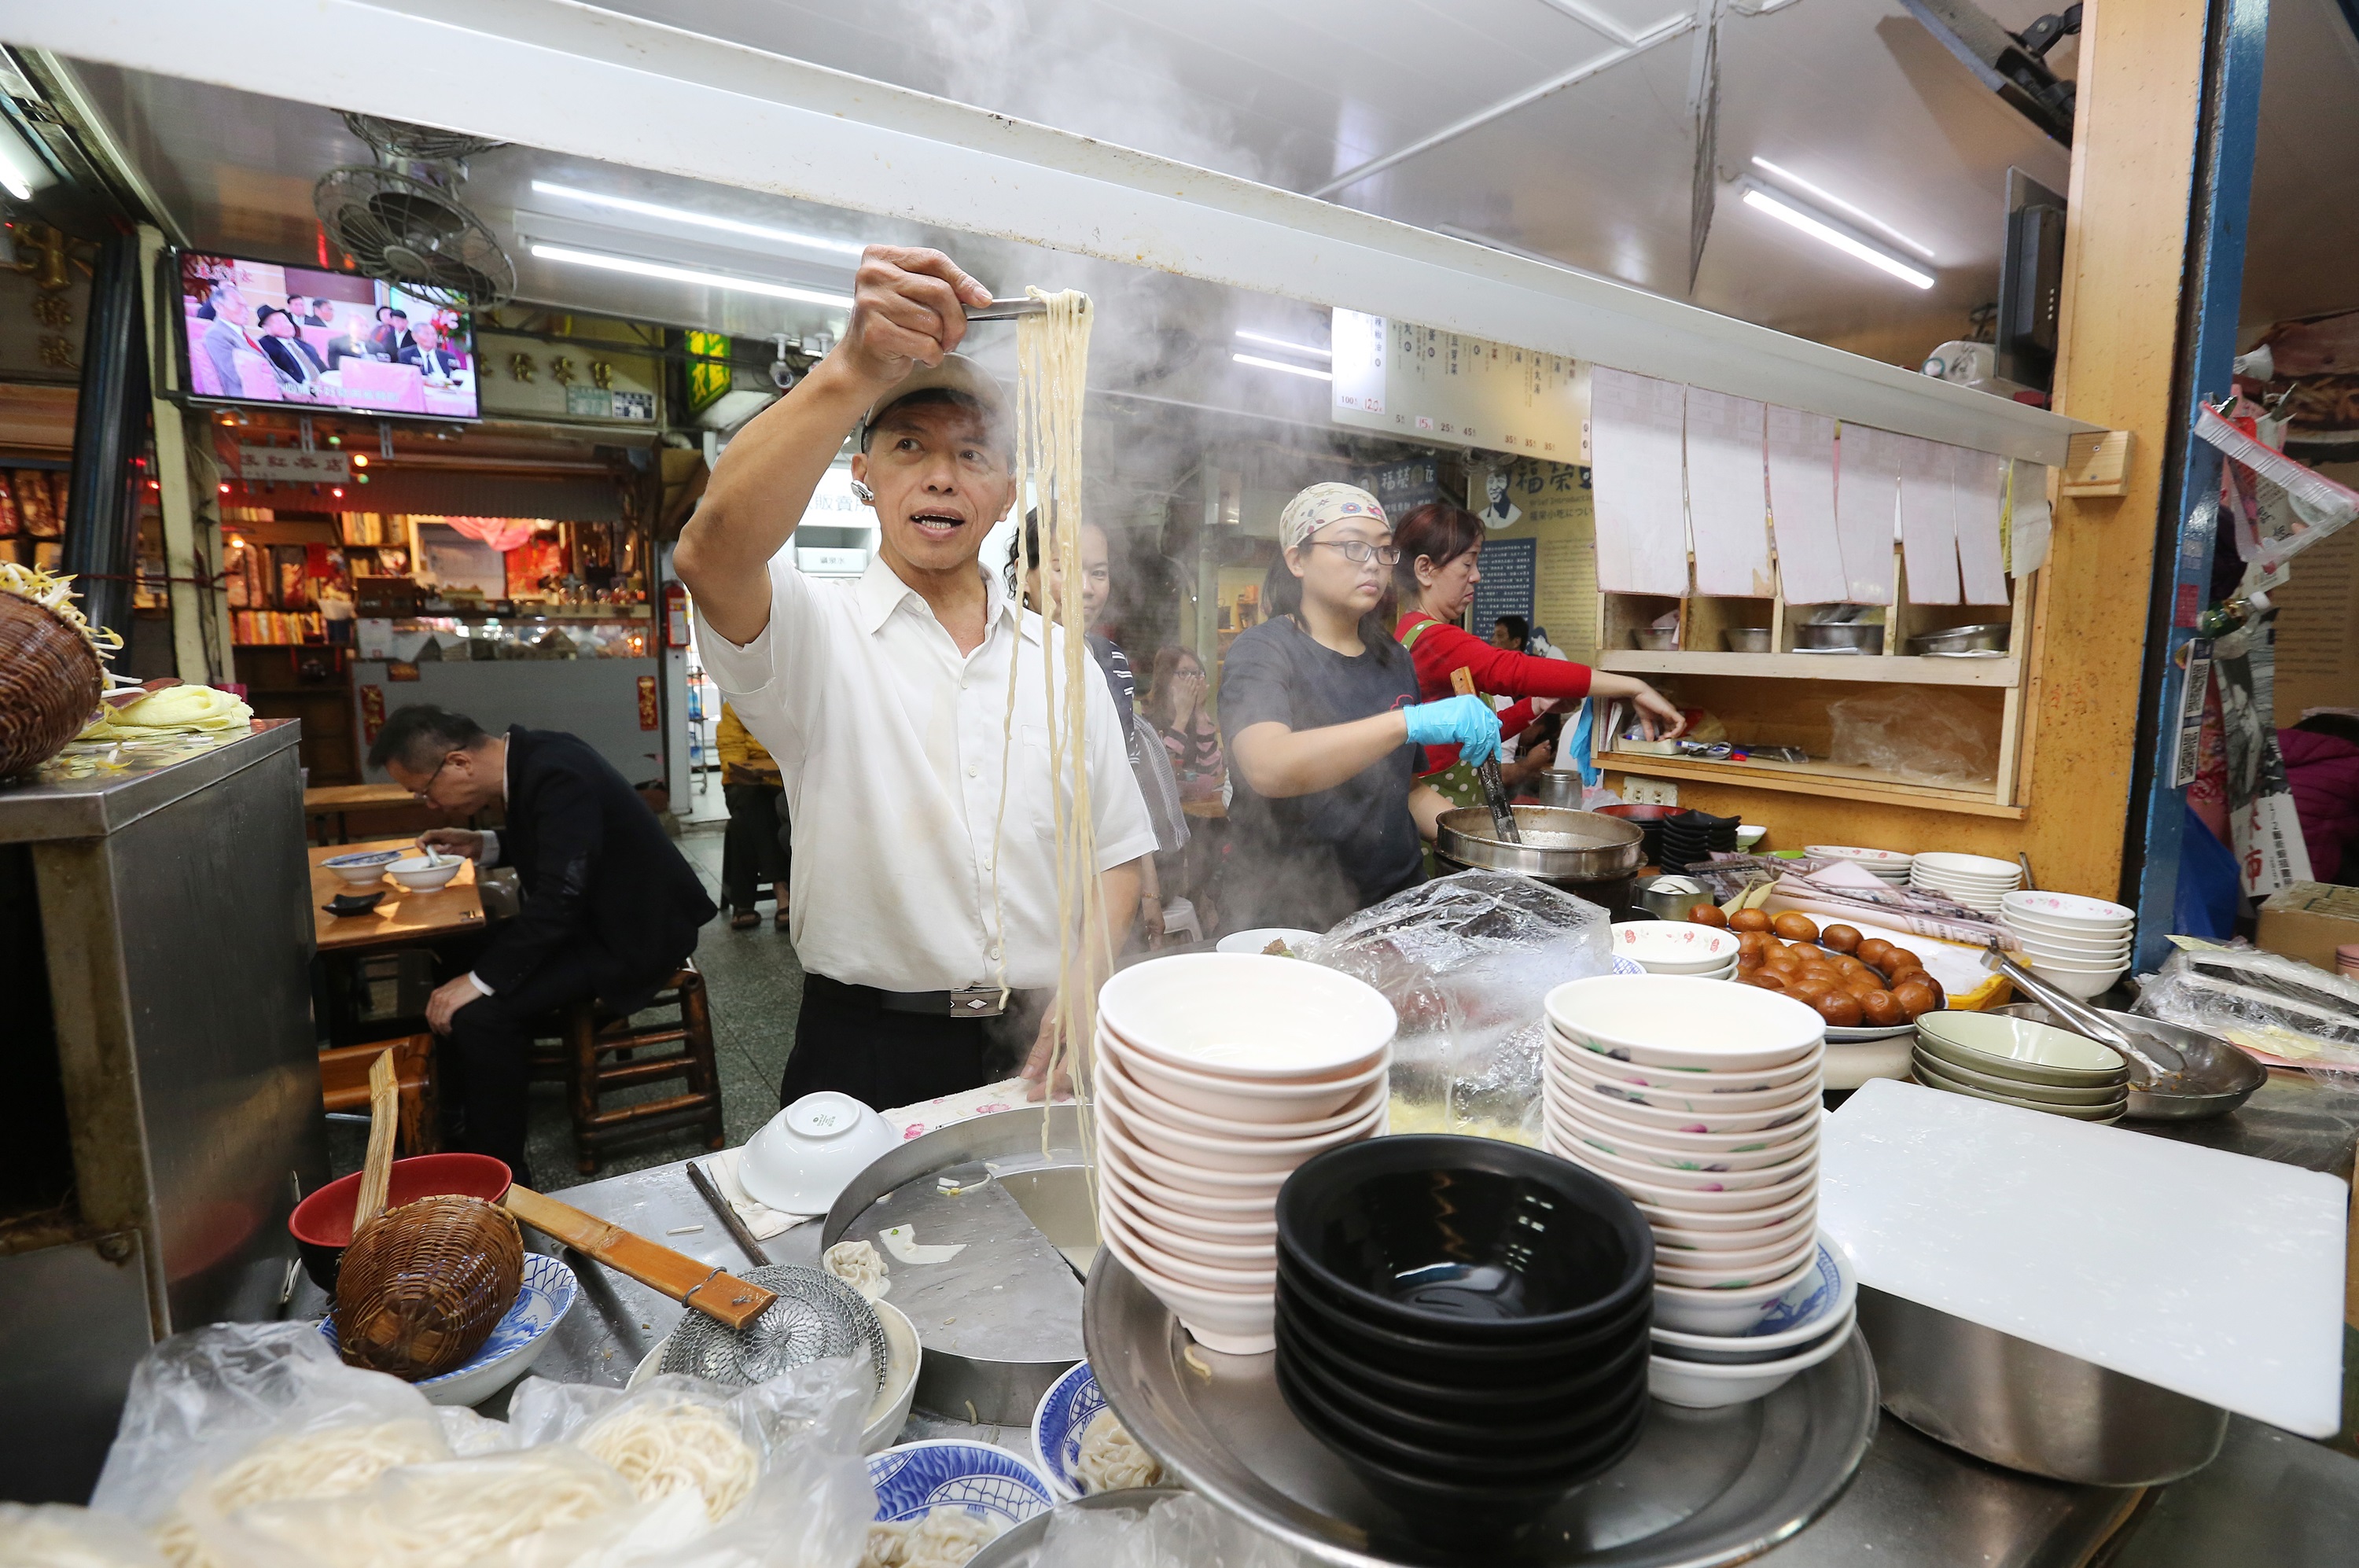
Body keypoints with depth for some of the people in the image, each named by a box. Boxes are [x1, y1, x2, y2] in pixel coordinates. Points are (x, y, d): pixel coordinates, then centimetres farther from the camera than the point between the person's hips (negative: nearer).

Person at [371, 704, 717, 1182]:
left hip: (634, 933, -10)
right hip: (593, 912, 10)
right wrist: (484, 845, 6)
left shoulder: (556, 775, -26)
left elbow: (560, 897, -29)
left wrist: (479, 981, -24)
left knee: (480, 1010, -19)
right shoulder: (531, 755, 3)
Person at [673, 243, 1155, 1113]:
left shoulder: (1060, 657, 8)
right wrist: (853, 371, -39)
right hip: (869, 1055, -2)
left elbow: (1115, 850, 10)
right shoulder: (818, 628, -4)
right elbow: (713, 554, -28)